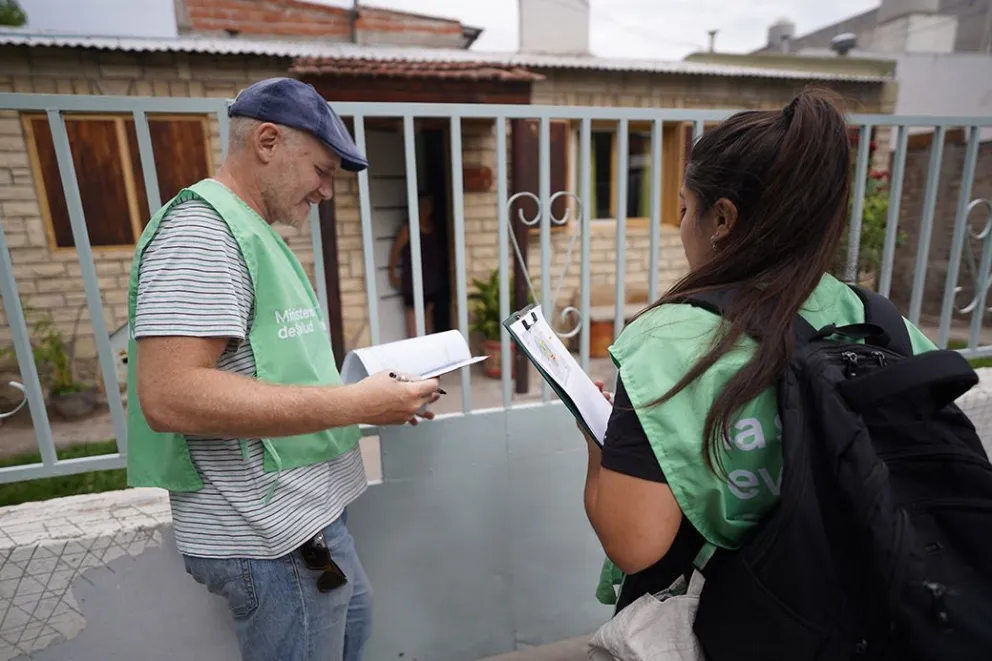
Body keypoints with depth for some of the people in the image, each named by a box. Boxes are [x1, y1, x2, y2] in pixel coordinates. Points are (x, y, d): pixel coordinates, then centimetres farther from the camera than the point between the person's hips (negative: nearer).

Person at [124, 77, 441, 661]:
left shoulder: (254, 233, 14)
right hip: (272, 537, -10)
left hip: (307, 514, 10)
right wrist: (355, 404, -26)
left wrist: (368, 383, 6)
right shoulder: (200, 227, -18)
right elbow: (169, 397, -28)